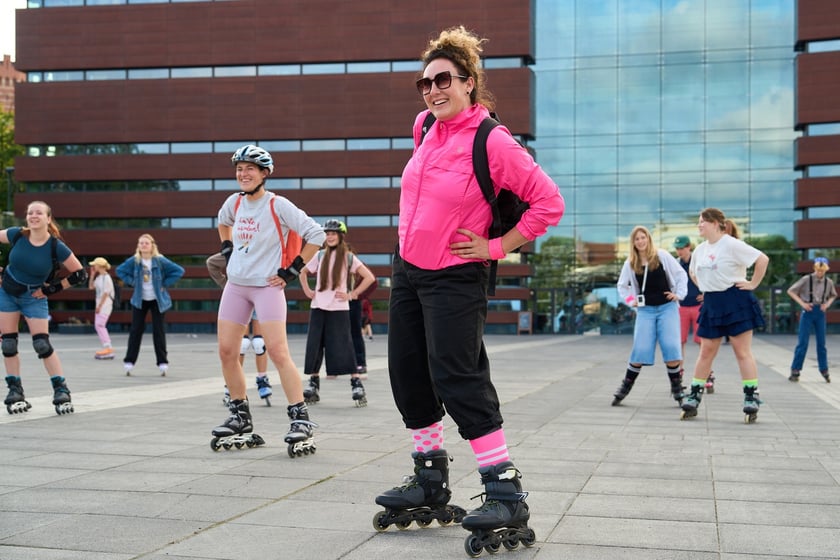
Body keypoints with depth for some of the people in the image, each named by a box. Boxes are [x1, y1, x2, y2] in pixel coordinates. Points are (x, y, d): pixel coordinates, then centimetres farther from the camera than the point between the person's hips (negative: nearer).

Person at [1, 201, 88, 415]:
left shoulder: (56, 247, -20)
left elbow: (80, 274, -14)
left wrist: (53, 288, -12)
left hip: (34, 297, -3)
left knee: (42, 344, -10)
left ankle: (61, 389, -1)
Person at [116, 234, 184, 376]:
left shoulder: (160, 261, -13)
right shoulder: (133, 261, -6)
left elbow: (179, 271, -11)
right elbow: (120, 270, 10)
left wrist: (165, 284, -12)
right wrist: (131, 282, -2)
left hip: (158, 300, -2)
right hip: (139, 300, 2)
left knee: (159, 331, 0)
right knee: (136, 330, 1)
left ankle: (162, 362, 7)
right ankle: (129, 361, 7)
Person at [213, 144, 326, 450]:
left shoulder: (278, 205, -11)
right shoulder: (234, 202, 7)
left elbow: (316, 235, -12)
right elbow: (223, 223, 31)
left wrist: (293, 269, -11)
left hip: (267, 287, -6)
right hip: (235, 285, 6)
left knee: (277, 352, -14)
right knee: (226, 351, 4)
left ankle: (300, 418, -9)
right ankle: (240, 415, 18)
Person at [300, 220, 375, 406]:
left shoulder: (348, 257, -1)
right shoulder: (320, 255, 10)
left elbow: (369, 277, -5)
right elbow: (303, 272, 25)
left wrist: (352, 294, -8)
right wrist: (307, 291, 11)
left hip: (339, 309, -4)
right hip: (318, 308, 4)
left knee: (343, 347, -8)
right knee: (314, 347, 4)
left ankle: (356, 384, -5)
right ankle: (314, 385, 14)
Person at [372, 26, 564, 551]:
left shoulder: (492, 141, -17)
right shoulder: (424, 125, 5)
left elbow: (549, 203, -15)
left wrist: (497, 247, -14)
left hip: (455, 280, -8)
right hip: (407, 270, 8)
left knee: (457, 380, -13)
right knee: (409, 376, 10)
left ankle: (507, 493, -4)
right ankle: (432, 483, 24)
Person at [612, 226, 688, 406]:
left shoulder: (662, 256, -3)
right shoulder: (630, 263, 3)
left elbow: (681, 274, 4)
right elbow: (622, 286, 17)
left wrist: (679, 294, -4)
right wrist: (630, 300, 5)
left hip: (667, 307, -1)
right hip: (645, 310, 1)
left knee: (671, 348, -10)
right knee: (640, 350, -5)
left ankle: (677, 388, 2)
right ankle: (626, 386, 8)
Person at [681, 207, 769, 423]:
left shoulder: (731, 244, -12)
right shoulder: (700, 249, 10)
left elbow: (763, 259, -17)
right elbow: (693, 271, 29)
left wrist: (753, 284, -14)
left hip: (736, 302, -7)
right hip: (711, 305, 7)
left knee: (743, 352, -3)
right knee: (706, 352, 8)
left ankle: (752, 397, 3)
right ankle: (694, 397, 12)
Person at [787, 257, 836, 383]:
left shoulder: (828, 282, 2)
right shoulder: (806, 279, -8)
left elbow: (833, 295, 20)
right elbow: (791, 291, -3)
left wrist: (827, 304, 0)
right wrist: (802, 303, -11)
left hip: (820, 312, 3)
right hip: (808, 312, -3)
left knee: (821, 343, 7)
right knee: (803, 342, -3)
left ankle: (824, 370, 16)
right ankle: (795, 370, 3)